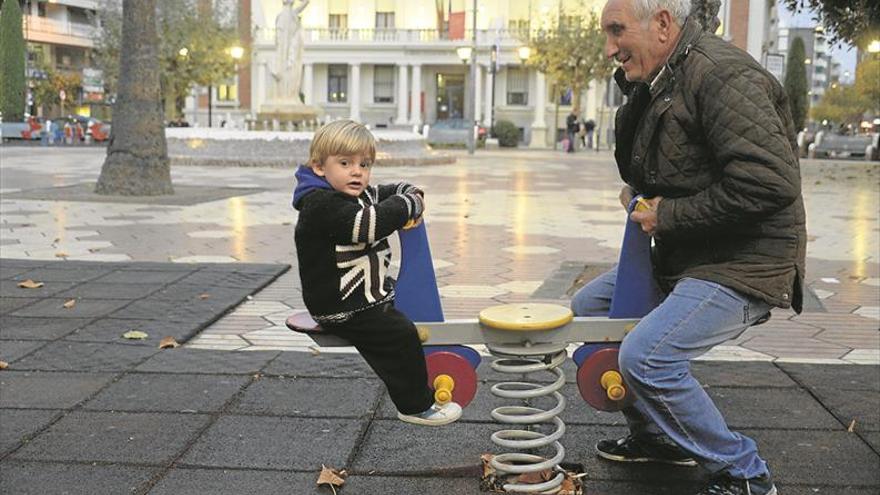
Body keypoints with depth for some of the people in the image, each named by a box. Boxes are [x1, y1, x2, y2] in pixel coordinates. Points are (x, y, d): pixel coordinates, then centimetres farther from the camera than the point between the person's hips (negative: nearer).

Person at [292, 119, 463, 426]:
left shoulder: (358, 195, 9)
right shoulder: (320, 204, -22)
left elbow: (385, 194, 24)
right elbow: (368, 224, -35)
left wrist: (408, 193, 0)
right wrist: (407, 205, -21)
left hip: (370, 292, 11)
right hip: (341, 308, -11)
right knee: (400, 336, -16)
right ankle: (415, 405, -2)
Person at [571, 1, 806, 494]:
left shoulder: (721, 75, -22)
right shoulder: (653, 84, 10)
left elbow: (771, 184, -31)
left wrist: (670, 216, -21)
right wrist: (638, 191, 6)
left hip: (744, 265, -10)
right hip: (683, 257, 11)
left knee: (645, 357, -23)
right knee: (588, 307, 15)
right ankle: (657, 436, 27)